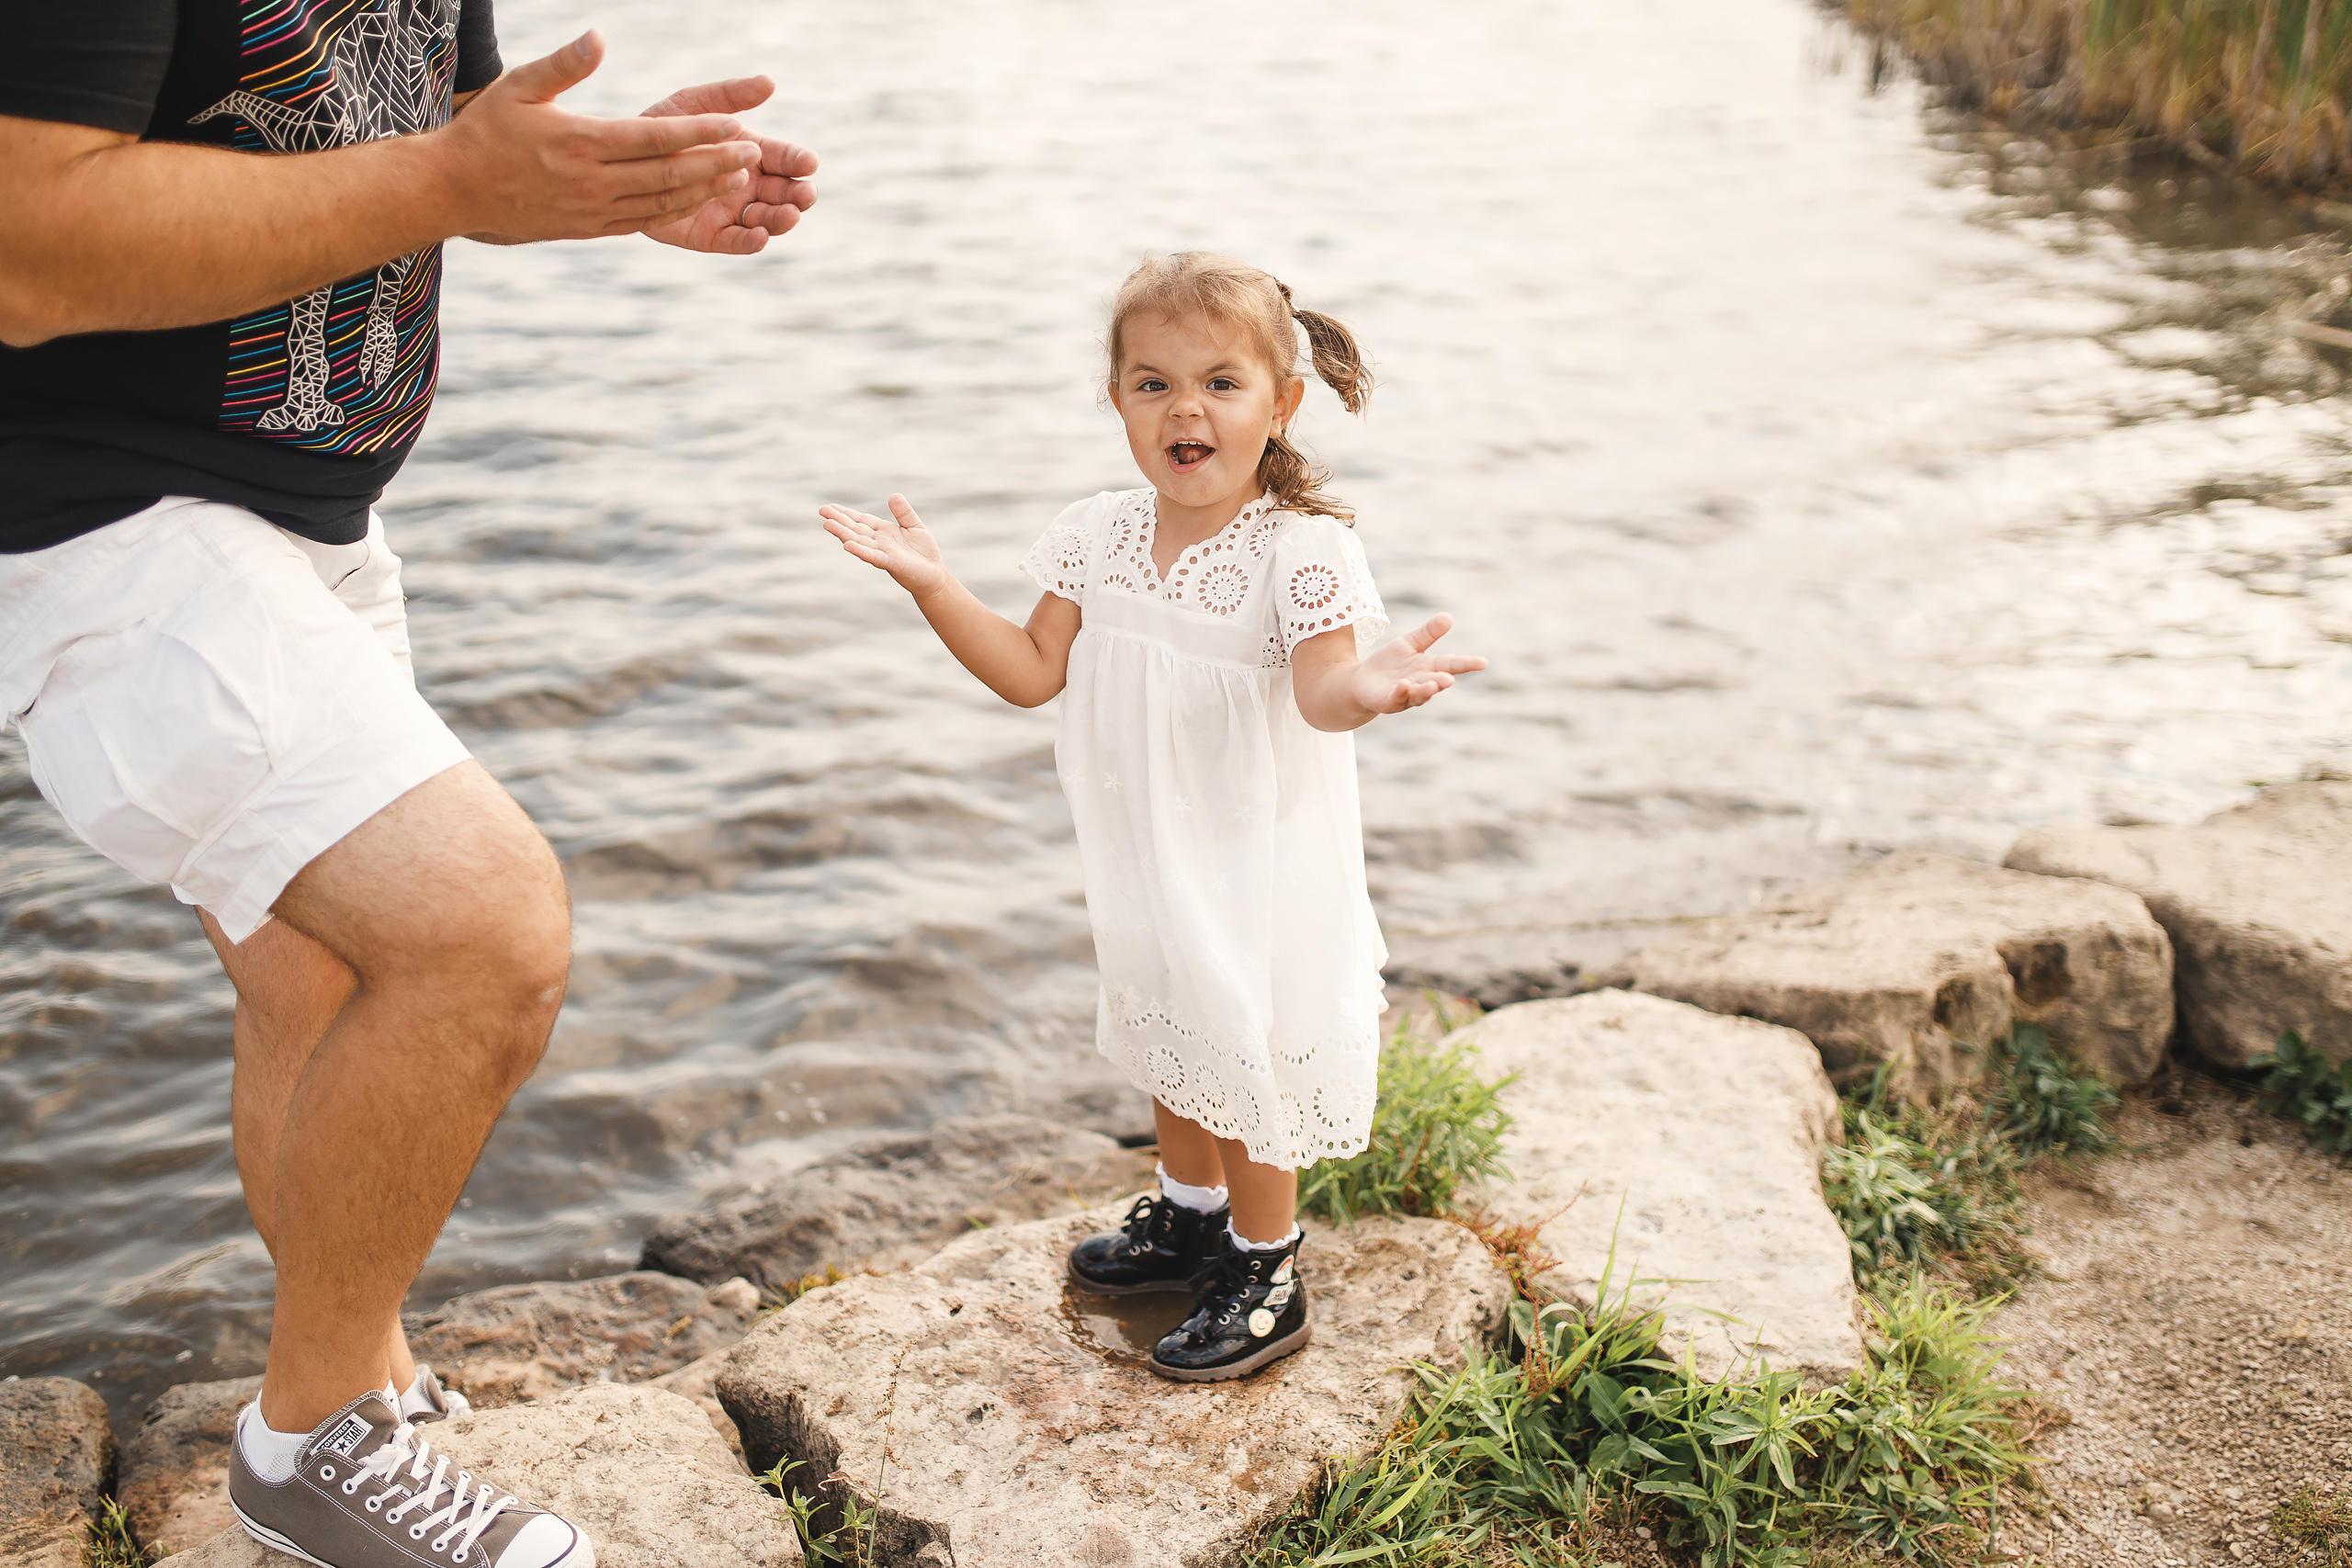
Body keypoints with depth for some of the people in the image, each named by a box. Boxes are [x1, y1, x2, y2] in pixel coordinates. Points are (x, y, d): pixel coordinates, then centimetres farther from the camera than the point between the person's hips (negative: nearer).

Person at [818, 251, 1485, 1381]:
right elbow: (1033, 673, 1)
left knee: (1251, 1055, 5)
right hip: (1146, 862, 6)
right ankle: (1189, 1215, 46)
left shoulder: (1302, 548, -19)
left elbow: (1318, 693, -30)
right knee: (1167, 1032, 23)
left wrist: (1369, 685, -54)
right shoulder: (1098, 538, -2)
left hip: (1259, 869, -6)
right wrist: (933, 585, -8)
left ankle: (1266, 1277, 25)